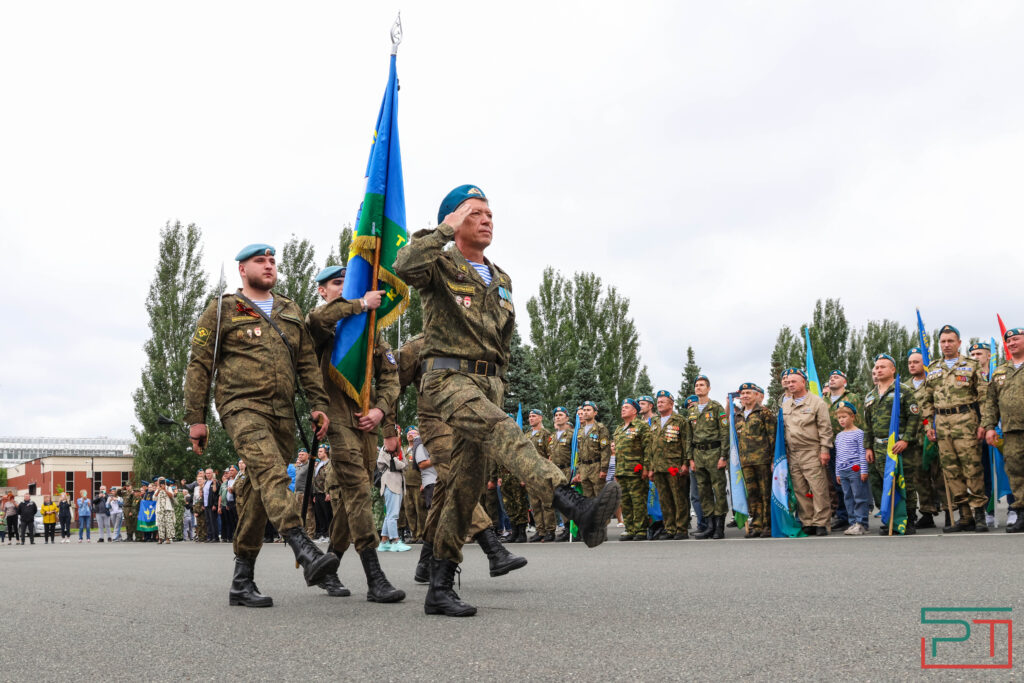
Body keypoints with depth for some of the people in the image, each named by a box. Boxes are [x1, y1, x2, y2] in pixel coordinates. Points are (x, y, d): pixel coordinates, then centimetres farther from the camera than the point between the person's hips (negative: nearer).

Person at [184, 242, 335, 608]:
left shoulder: (290, 311, 20)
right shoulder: (222, 309, 6)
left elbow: (307, 362, 20)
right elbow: (199, 365, 4)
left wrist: (318, 404, 8)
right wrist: (196, 418, -1)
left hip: (283, 414, 6)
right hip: (242, 406, -5)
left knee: (264, 493, 5)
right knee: (272, 473, -28)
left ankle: (242, 581, 13)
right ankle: (305, 552, -44)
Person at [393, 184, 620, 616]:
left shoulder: (501, 280, 21)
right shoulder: (441, 265, 1)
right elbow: (404, 267, -24)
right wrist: (444, 231, -15)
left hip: (487, 383, 7)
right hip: (448, 376, -7)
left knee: (467, 483, 3)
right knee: (502, 432, -31)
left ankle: (440, 588, 9)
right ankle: (580, 512, -48)